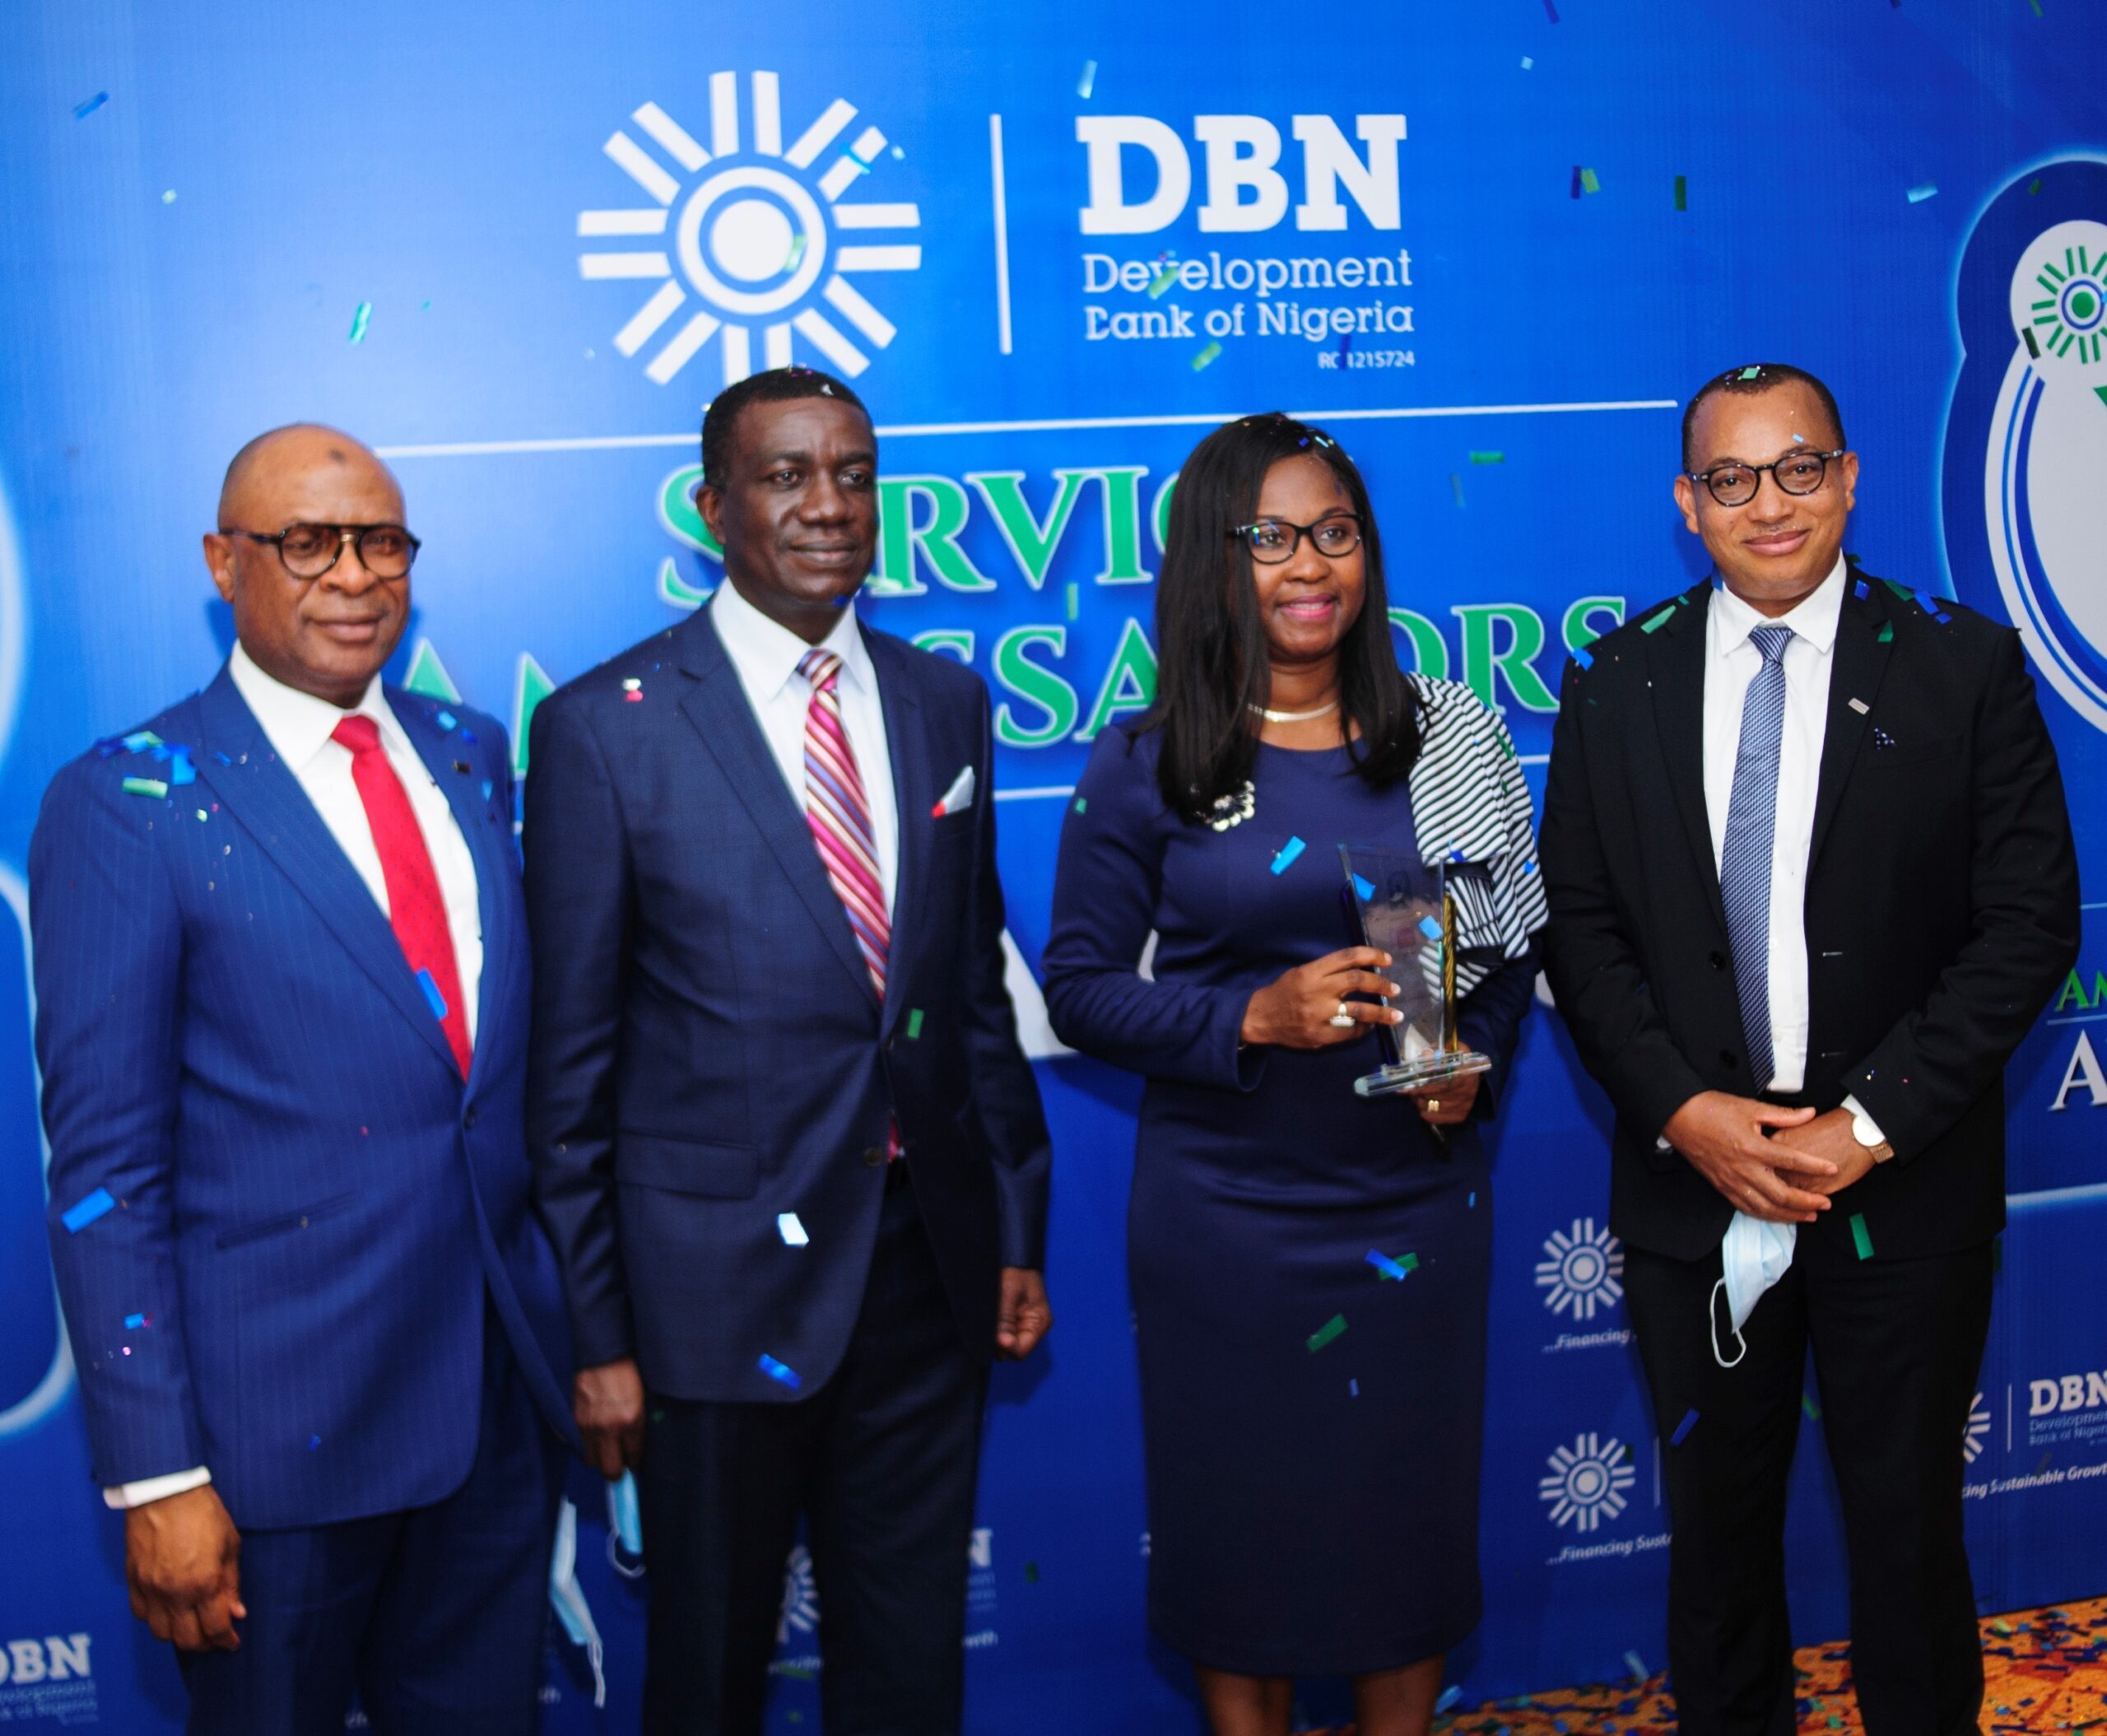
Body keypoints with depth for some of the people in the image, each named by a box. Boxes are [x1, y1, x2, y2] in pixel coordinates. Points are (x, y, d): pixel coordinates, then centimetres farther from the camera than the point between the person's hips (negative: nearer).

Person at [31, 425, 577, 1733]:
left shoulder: (472, 755, 8)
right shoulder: (126, 805, -10)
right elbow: (105, 1170, -11)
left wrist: (568, 1320, 11)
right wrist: (156, 1478, -14)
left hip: (500, 1394, 5)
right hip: (280, 1422, -5)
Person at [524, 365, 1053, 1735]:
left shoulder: (947, 704, 6)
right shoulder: (604, 728, -8)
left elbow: (977, 988, 11)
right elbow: (575, 1055, -6)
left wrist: (1019, 1229, 10)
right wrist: (598, 1329, -6)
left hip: (930, 1265, 4)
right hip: (722, 1280, -4)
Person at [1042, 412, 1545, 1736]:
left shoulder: (1447, 742, 2)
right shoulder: (1144, 768, -6)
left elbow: (1513, 943, 10)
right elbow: (1080, 985, -5)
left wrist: (1478, 1066, -8)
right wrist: (1253, 1017, -18)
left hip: (1419, 1199, 2)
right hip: (1225, 1215, -2)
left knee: (1413, 1502, 14)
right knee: (1243, 1512, 10)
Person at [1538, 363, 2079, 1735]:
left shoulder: (1964, 666, -3)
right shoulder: (1617, 683, 3)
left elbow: (2031, 918, -6)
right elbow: (1580, 922, 2)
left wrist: (1870, 1124, -13)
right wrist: (1685, 1109, -11)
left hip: (1904, 1187, -1)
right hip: (1693, 1181, 2)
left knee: (1907, 1522, 12)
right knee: (1717, 1517, 16)